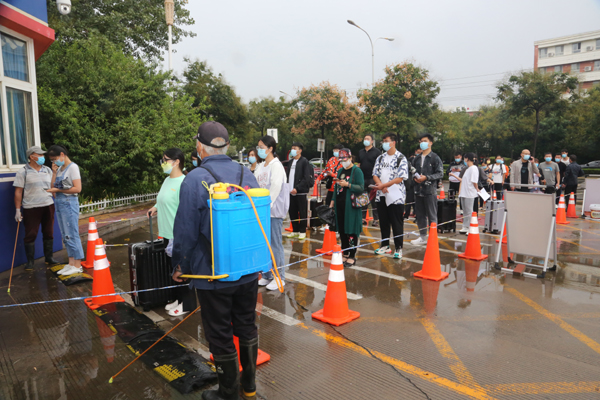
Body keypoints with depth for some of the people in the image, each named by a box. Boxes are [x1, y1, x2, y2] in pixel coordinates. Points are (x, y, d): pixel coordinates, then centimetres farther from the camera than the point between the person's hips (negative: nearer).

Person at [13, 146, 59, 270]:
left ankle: (48, 258, 20)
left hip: (48, 205, 4)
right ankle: (30, 261, 11)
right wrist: (18, 210, -7)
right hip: (31, 208, -4)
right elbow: (18, 192, -4)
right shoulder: (23, 172, -2)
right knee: (30, 235, 1)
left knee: (49, 233, 8)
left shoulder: (48, 170, 10)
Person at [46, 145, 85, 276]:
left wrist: (58, 190, -13)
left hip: (69, 203, -8)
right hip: (59, 204, 8)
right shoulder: (60, 168, 14)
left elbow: (77, 189, -16)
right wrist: (54, 172, 3)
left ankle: (77, 265, 3)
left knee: (71, 235, -4)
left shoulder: (72, 167, -8)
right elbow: (53, 186, 9)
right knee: (65, 236, 11)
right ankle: (71, 263, 18)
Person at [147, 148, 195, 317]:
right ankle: (179, 298, 36)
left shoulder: (183, 183, -20)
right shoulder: (167, 180, 8)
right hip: (167, 234, 9)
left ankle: (188, 304, 21)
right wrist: (156, 207, 9)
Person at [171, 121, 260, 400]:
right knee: (246, 326, 21)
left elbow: (185, 231, -15)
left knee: (220, 335, 12)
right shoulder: (247, 175, 0)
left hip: (213, 274, -5)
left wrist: (179, 266, 1)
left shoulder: (194, 180, -16)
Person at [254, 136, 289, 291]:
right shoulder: (260, 166, 13)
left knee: (275, 245, -1)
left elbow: (275, 188, -17)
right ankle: (266, 276, 25)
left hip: (273, 211, -8)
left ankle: (279, 277, 11)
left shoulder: (276, 166, -9)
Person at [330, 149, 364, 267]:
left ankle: (352, 256, 7)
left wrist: (348, 184, -21)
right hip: (340, 205, 7)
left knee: (351, 231, -2)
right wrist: (332, 201, 17)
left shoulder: (356, 170, -5)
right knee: (342, 231, 11)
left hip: (351, 206, -7)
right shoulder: (340, 171, 16)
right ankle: (345, 254, 23)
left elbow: (361, 188, -11)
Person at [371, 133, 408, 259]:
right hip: (381, 195, 6)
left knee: (397, 223, -1)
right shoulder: (380, 158, 13)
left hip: (396, 196, -6)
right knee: (383, 222, 13)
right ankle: (385, 246, 25)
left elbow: (400, 178, -12)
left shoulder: (401, 158, -5)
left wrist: (383, 185, -15)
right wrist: (380, 185, -11)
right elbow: (375, 174, 9)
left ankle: (398, 248, 8)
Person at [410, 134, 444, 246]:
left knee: (432, 216, -1)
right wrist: (415, 177, 1)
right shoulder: (417, 158, 16)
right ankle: (422, 236, 22)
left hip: (430, 191, -6)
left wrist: (426, 177, -17)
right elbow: (413, 171, 23)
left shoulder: (435, 158, -2)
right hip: (418, 190, 6)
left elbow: (440, 174, -7)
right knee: (420, 215, 11)